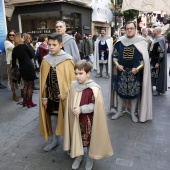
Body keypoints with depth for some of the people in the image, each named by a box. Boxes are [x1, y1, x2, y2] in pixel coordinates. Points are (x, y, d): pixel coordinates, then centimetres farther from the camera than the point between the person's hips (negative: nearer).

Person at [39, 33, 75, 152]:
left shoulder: (67, 60, -11)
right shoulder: (45, 60, 2)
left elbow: (71, 79, -9)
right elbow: (43, 80, 5)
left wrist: (66, 94, -13)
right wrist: (44, 96, 4)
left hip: (64, 95, -4)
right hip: (51, 95, 4)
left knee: (65, 118, 9)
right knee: (52, 117, 15)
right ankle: (55, 140, 34)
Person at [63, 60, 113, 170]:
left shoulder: (94, 89, -20)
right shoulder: (73, 86, -5)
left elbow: (95, 106, -18)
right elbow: (69, 103, 6)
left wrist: (81, 109, -23)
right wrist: (73, 110, -5)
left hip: (88, 120, -4)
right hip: (76, 119, 4)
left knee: (89, 139, 15)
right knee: (77, 137, 19)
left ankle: (90, 158, 40)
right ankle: (78, 156, 44)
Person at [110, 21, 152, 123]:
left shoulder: (141, 42, -4)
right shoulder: (120, 41, 2)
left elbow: (145, 58, -4)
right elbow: (114, 55, 8)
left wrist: (138, 68, -17)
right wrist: (117, 65, -10)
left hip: (135, 72, -2)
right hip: (121, 72, 2)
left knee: (134, 93, 5)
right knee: (120, 91, 9)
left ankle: (133, 113, 24)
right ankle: (119, 111, 26)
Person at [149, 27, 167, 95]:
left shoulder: (161, 40, -20)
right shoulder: (156, 38, 9)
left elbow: (162, 52, -22)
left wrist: (158, 63, -23)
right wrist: (151, 57, 18)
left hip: (157, 61, -9)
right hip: (153, 60, 9)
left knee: (158, 75, 0)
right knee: (153, 74, 16)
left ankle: (158, 90, 12)